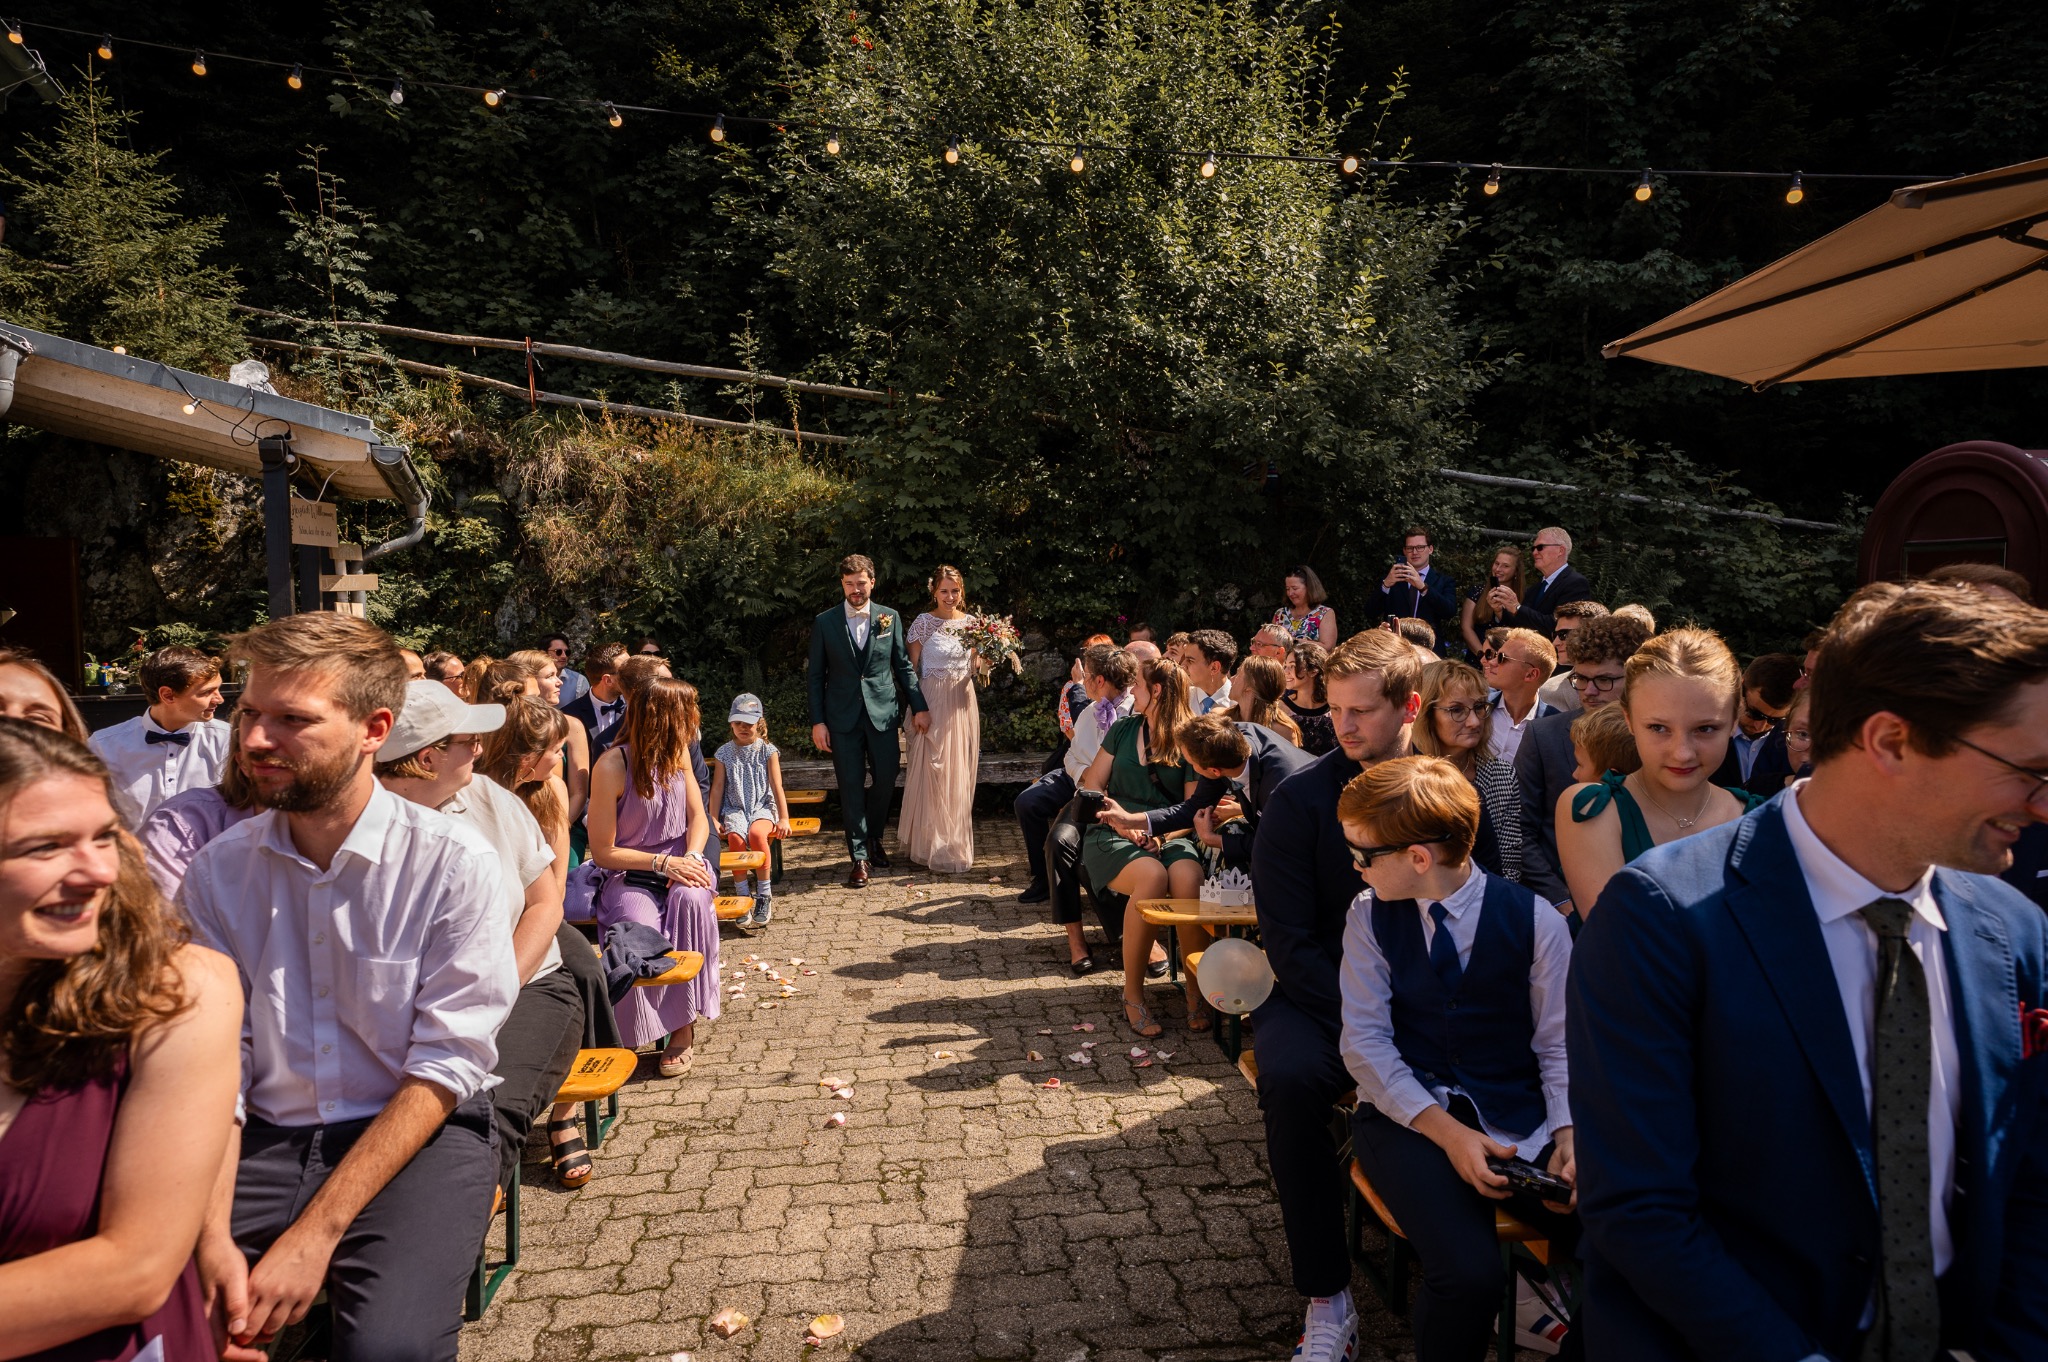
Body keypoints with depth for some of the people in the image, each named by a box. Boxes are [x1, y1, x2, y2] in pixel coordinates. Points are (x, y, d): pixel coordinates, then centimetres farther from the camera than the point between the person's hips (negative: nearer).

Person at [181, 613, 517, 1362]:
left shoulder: (453, 863, -12)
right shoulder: (218, 871, 0)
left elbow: (445, 1069, -13)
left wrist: (316, 1233, -19)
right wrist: (213, 1237, -16)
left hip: (420, 1131, -3)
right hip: (266, 1136, 3)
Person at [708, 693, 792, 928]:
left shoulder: (767, 750, 6)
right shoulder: (725, 753, 9)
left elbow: (777, 787, 2)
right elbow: (717, 788, 8)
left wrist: (783, 819, -6)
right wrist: (713, 819, -1)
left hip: (762, 806, -1)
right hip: (735, 809, 1)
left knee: (756, 834, -35)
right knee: (735, 837, -33)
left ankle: (764, 895, -21)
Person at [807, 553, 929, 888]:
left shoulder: (889, 618, 4)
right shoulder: (825, 623, 1)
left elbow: (904, 666, 8)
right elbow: (815, 676, 3)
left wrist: (919, 707, 3)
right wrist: (817, 722, -4)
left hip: (883, 713, 1)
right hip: (842, 718, -1)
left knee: (886, 780, 4)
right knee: (851, 785, 1)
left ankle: (874, 838, 30)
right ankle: (859, 857, 10)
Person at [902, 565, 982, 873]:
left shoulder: (971, 622, 8)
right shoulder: (923, 623, -3)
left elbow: (976, 667, 13)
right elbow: (912, 669, -4)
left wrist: (985, 659, -9)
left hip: (963, 704, 4)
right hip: (932, 703, -4)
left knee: (960, 776, 8)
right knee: (932, 773, -3)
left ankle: (957, 842, 21)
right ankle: (933, 847, 8)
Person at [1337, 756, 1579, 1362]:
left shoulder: (1534, 920, -2)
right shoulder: (1369, 917, -1)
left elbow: (1559, 1044, 2)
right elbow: (1364, 1042, -5)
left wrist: (1569, 1137, -15)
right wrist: (1446, 1132, -15)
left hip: (1519, 1122, 1)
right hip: (1408, 1115, -1)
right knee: (1468, 1272, -28)